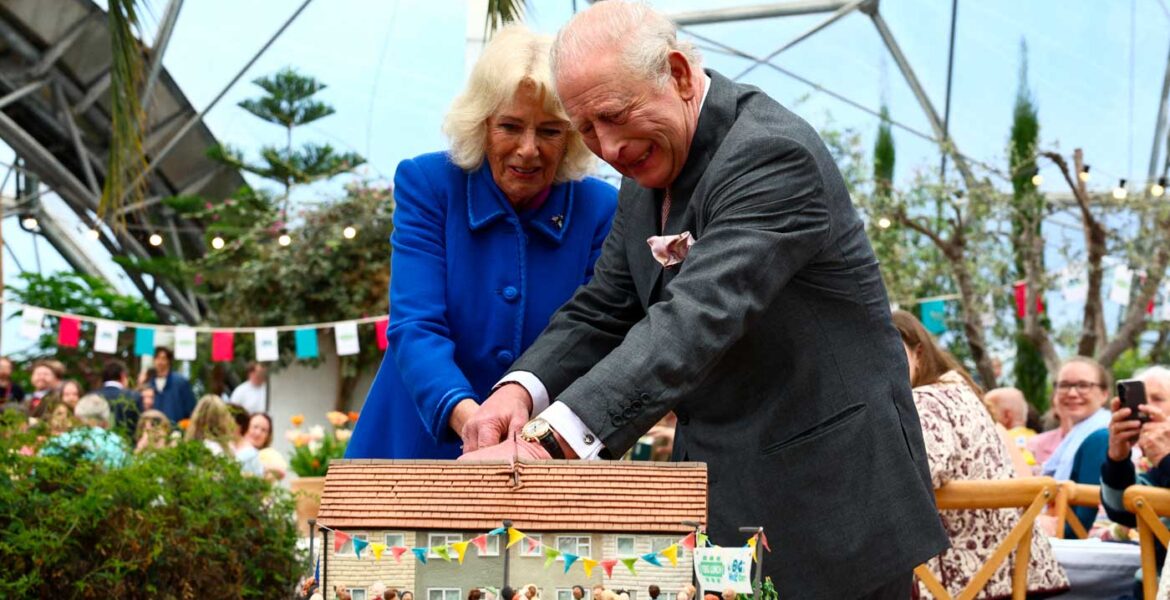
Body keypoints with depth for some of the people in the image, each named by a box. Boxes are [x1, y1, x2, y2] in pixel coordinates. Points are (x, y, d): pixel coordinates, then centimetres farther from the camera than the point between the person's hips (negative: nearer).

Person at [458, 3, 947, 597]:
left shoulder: (771, 153, -21)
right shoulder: (646, 177, 7)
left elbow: (700, 319, -33)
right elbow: (603, 311, 9)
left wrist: (549, 437, -43)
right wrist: (520, 388, -14)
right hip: (720, 503, 8)